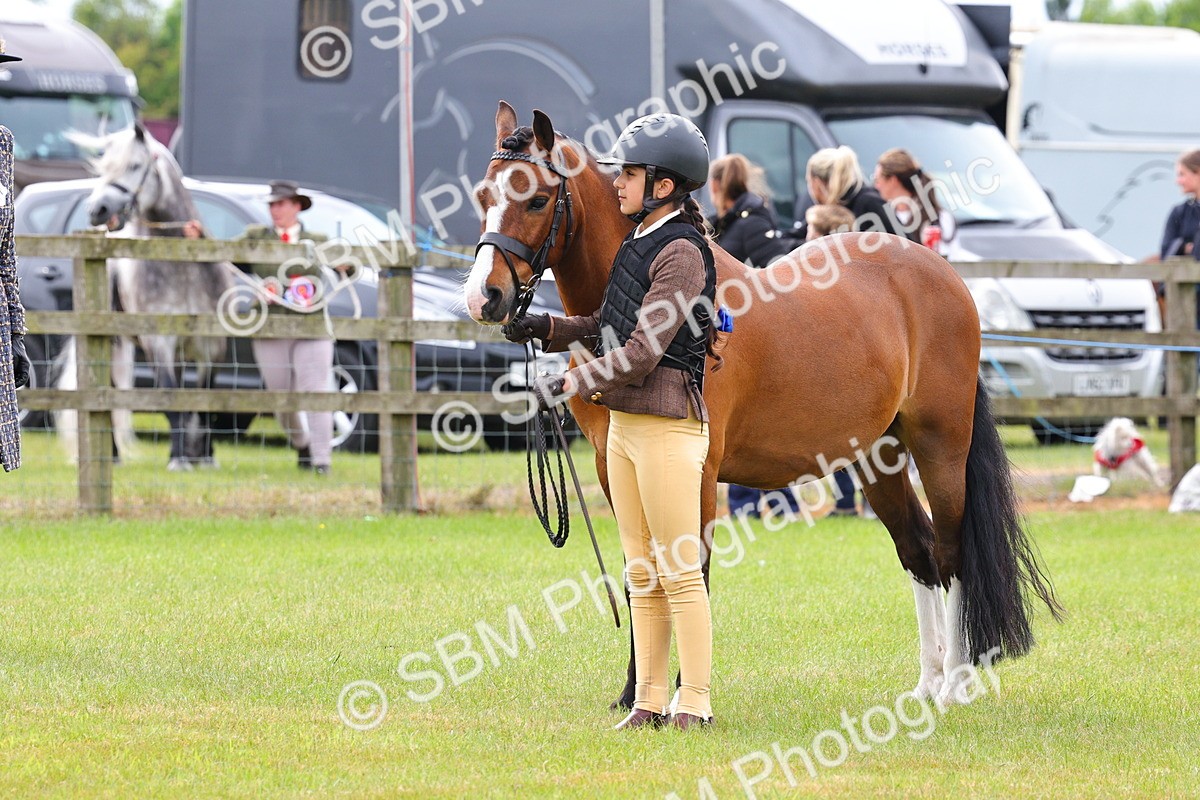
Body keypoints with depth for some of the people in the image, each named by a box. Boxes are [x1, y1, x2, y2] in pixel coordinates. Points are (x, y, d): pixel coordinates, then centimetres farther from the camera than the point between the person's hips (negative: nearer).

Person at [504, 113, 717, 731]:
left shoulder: (681, 253, -15)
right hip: (625, 424, 9)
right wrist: (549, 330, 9)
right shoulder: (638, 245, 13)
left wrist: (571, 383, -19)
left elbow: (644, 350, -20)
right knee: (642, 573, 11)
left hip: (668, 426, -9)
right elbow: (612, 329, 21)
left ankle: (695, 702, 0)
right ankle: (649, 701, 15)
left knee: (679, 572, -4)